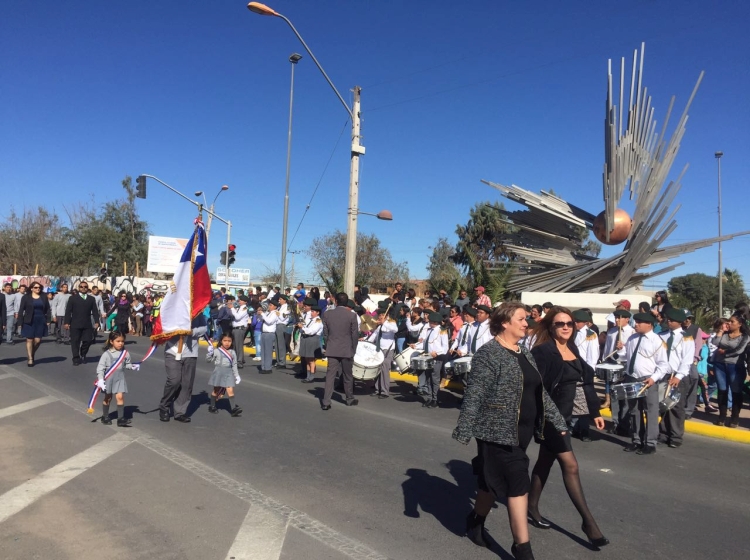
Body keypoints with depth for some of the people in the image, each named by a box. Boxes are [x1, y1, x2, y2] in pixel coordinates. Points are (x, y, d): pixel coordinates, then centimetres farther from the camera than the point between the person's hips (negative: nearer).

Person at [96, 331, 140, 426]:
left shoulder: (125, 353, -3)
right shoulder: (106, 354, -12)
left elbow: (127, 364, 9)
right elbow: (100, 367, -12)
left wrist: (132, 366, -11)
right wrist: (100, 379, -19)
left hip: (120, 379, 1)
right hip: (108, 379, -1)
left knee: (120, 397, -10)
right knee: (107, 398, 14)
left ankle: (121, 418, -6)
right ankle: (105, 417, 34)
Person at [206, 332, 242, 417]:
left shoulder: (232, 352, 5)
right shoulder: (216, 351, -3)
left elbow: (234, 365, 10)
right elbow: (209, 360, -2)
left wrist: (237, 375, 9)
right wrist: (210, 353, -18)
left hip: (228, 373, 1)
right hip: (218, 372, -1)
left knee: (230, 390, -9)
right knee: (216, 390, 12)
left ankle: (233, 408, -11)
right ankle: (212, 406, 29)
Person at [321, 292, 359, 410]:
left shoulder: (327, 314, -3)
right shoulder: (352, 315, -9)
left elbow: (325, 333, 2)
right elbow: (355, 335, -5)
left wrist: (328, 346, 13)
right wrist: (353, 349, 7)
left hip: (332, 350, 1)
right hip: (346, 350, -1)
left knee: (330, 375, 3)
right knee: (347, 376, 12)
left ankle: (326, 402, -3)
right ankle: (350, 399, 26)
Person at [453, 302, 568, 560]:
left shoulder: (525, 353, 11)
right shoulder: (489, 353, -14)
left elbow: (540, 392, 17)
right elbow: (473, 396, -18)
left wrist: (557, 421, 15)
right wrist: (464, 431, -20)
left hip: (522, 431, 8)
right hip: (499, 430, -8)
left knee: (495, 482, 18)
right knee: (518, 485, -4)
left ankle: (476, 520, 39)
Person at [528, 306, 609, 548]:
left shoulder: (572, 349, 9)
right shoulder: (542, 351, -14)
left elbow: (585, 381, 14)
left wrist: (595, 412, 14)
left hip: (566, 415, 8)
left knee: (545, 461, 17)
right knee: (570, 465, -4)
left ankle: (532, 508, 31)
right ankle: (588, 520, 8)